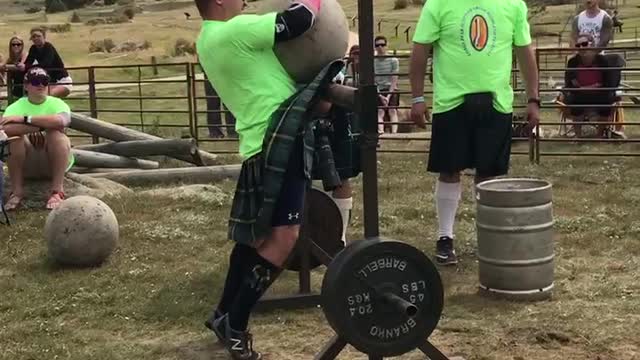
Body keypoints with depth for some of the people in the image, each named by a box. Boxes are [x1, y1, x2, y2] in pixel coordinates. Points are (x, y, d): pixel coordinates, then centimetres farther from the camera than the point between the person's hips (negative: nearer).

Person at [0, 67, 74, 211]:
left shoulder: (57, 104, -1)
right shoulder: (15, 107, 1)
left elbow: (61, 121, -27)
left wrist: (25, 119, -24)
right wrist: (38, 126, -28)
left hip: (54, 160, 0)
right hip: (26, 166, 1)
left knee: (56, 133, -28)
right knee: (15, 136, -25)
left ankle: (57, 190, -30)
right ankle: (17, 190, -21)